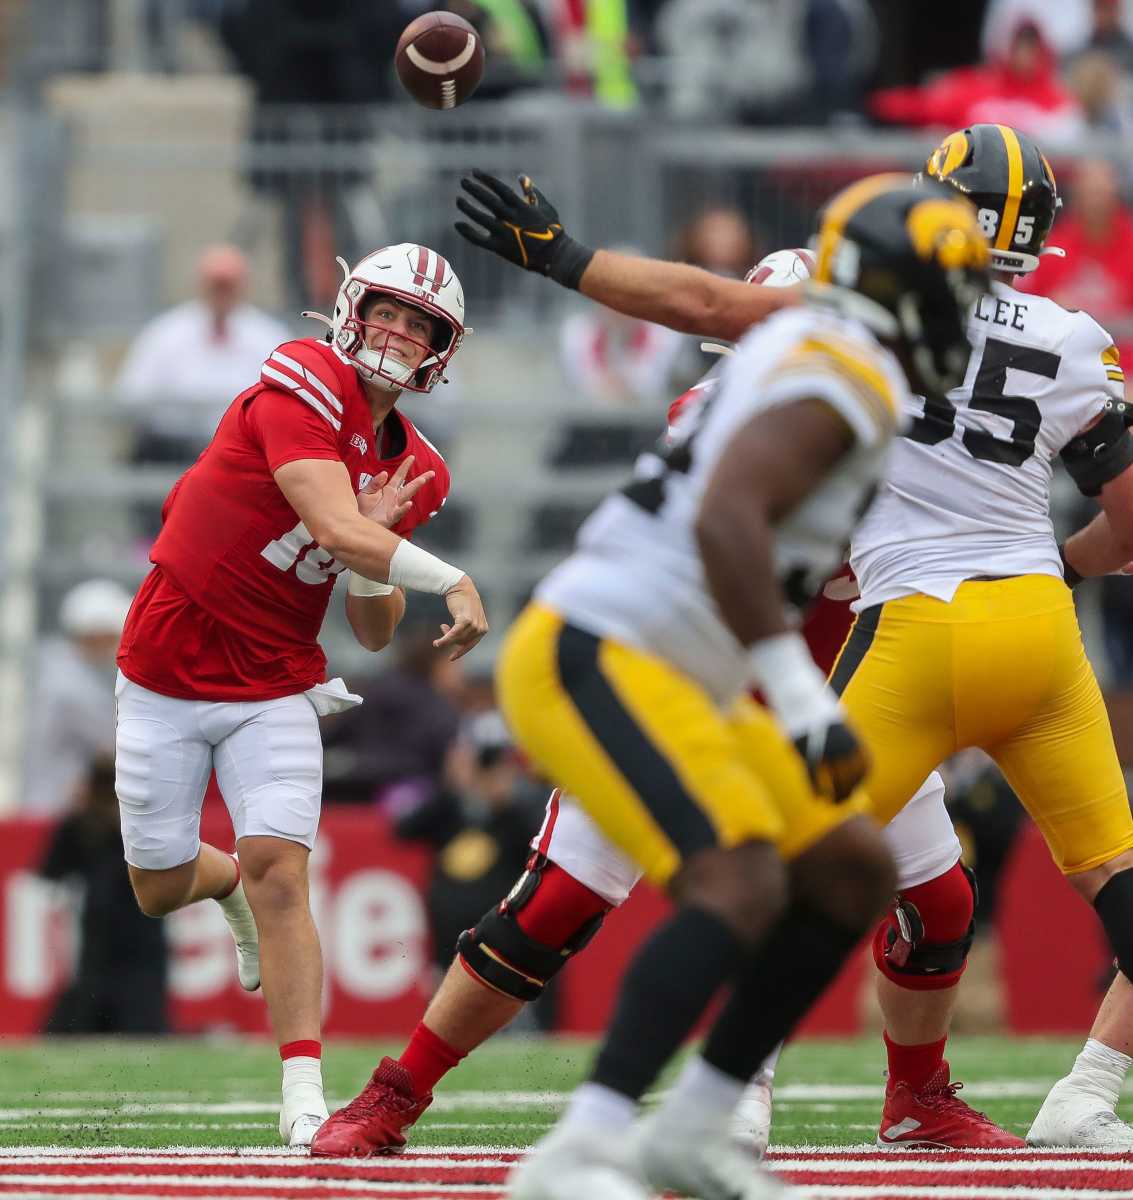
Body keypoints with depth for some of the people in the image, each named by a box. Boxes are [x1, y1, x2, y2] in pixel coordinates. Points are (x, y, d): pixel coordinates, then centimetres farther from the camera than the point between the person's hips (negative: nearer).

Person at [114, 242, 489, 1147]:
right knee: (162, 890, 9)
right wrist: (453, 582, -28)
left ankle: (305, 1097, -17)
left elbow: (377, 636, 2)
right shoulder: (305, 385, -18)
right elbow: (336, 531, -30)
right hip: (167, 674, -3)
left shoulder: (415, 471, 2)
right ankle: (232, 884, 45)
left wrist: (371, 543, -16)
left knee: (280, 874, -14)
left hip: (275, 690, 3)